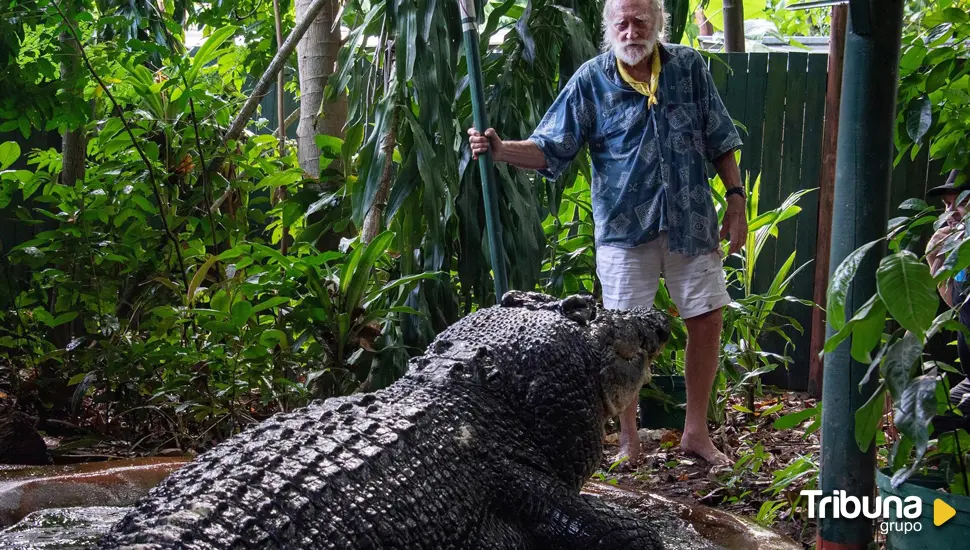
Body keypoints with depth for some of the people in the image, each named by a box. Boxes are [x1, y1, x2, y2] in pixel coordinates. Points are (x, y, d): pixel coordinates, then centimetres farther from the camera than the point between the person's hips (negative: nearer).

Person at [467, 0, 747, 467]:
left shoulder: (689, 68, 2)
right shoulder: (591, 81, -4)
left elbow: (719, 141, 8)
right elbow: (550, 148, -7)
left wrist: (736, 200, 3)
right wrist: (499, 149, -23)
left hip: (692, 222, 2)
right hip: (625, 227, -2)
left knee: (706, 321, 6)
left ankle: (696, 432, 22)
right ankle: (629, 440, 17)